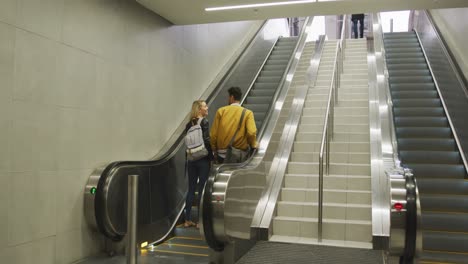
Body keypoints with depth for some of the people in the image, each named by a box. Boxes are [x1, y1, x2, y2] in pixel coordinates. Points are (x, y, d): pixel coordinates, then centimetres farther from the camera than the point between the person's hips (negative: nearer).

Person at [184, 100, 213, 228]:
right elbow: (207, 141, -16)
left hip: (191, 159, 6)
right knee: (202, 190, 2)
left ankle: (188, 220, 17)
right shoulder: (204, 122, -9)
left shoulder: (189, 124, 8)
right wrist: (212, 158, -9)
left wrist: (189, 157, 12)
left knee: (191, 189, 11)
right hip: (203, 159, -6)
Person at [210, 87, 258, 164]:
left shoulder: (221, 111, 1)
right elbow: (251, 132, -16)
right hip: (240, 153, -1)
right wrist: (253, 145, 3)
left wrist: (214, 150, 11)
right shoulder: (247, 113, -2)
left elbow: (213, 133, -1)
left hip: (223, 154, 1)